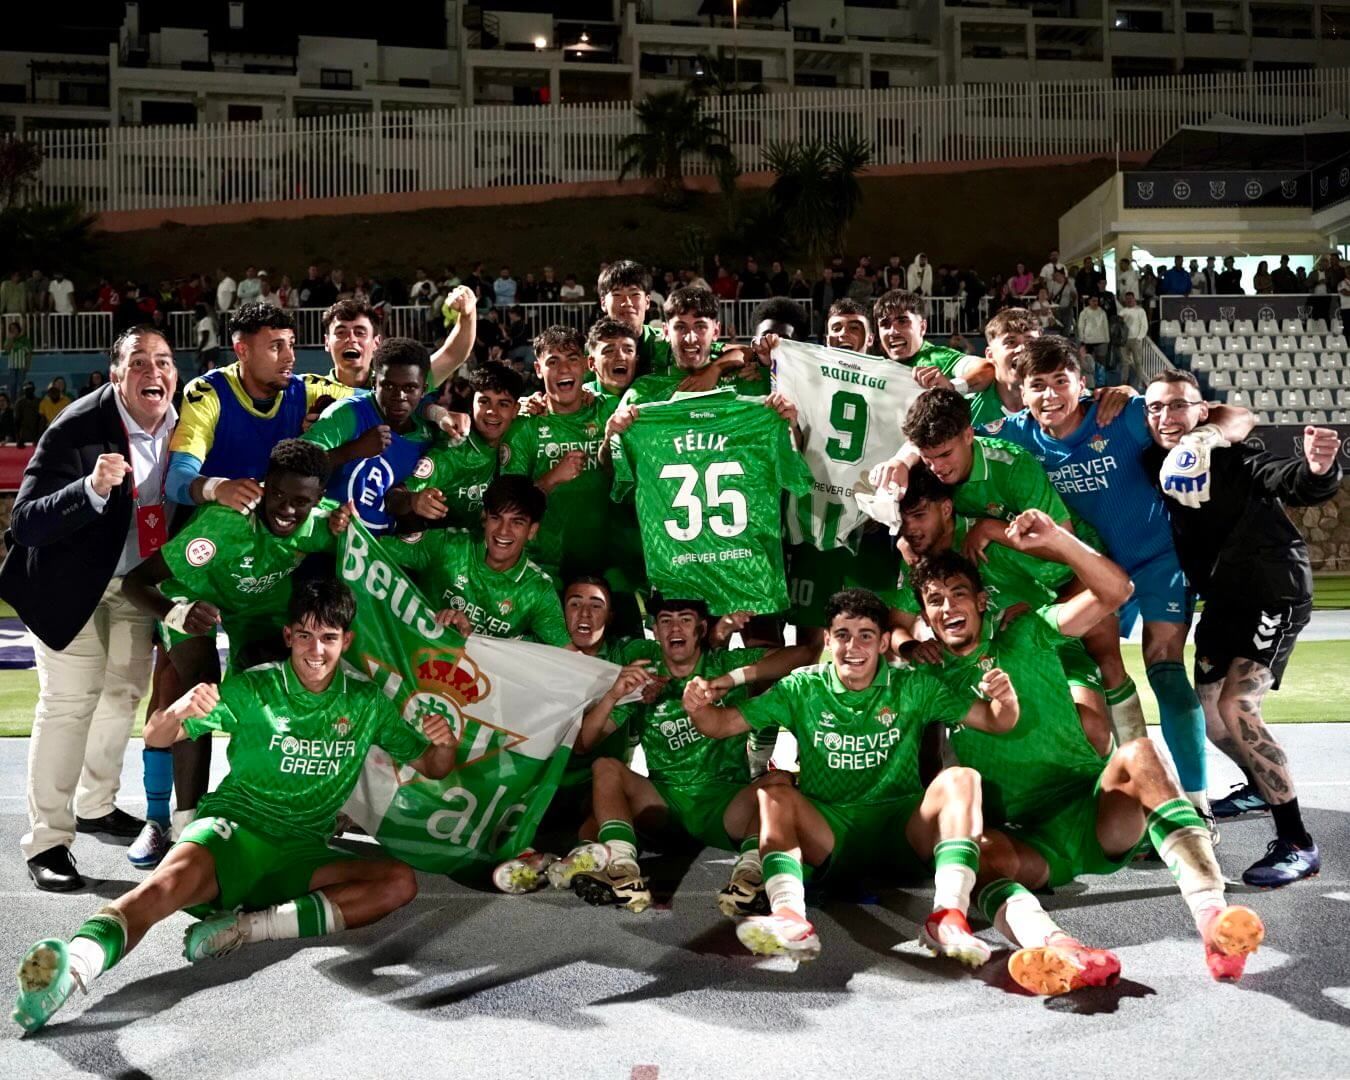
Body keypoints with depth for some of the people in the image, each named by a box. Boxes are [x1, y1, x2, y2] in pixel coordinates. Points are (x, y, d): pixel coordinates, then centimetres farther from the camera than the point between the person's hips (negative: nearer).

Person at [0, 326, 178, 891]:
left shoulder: (182, 424, -12)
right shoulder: (77, 428, -28)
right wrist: (93, 489, -46)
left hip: (137, 580, 6)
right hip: (70, 582, -6)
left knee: (124, 692, 17)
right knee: (69, 702, -9)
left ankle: (95, 805, 37)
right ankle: (46, 840, 0)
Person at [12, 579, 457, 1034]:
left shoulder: (366, 701, 9)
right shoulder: (254, 688, 2)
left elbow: (431, 767, 15)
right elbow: (156, 738, -2)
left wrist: (443, 744, -10)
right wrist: (179, 711, -26)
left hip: (303, 852, 3)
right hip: (233, 827, -3)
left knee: (399, 882, -24)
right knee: (172, 881, -36)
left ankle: (249, 925, -32)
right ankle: (77, 961, -61)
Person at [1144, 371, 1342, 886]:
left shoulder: (1231, 457, -19)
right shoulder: (1155, 466, -2)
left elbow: (1290, 483, -35)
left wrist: (1317, 469, -58)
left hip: (1275, 595, -8)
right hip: (1222, 601, 8)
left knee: (1235, 707, -23)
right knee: (1208, 711, 16)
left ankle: (1297, 844, -18)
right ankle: (1259, 787, 47)